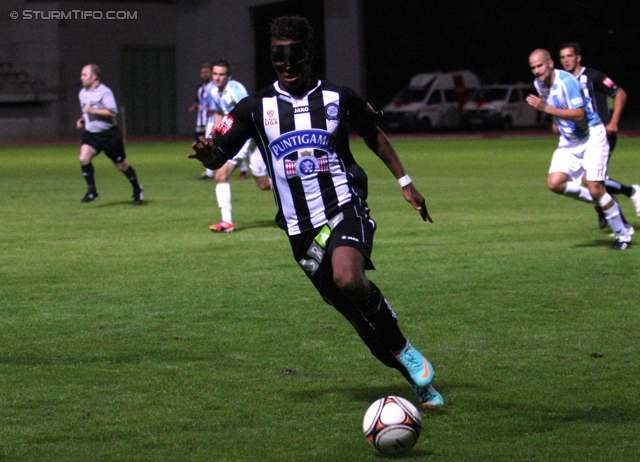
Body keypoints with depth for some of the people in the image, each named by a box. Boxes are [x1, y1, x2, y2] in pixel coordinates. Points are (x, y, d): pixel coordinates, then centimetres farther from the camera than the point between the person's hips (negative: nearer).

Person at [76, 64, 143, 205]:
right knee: (84, 158, -19)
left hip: (109, 134, -6)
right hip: (91, 134, 6)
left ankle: (137, 190, 26)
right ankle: (92, 192, -11)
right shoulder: (82, 93, 9)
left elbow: (113, 112, -24)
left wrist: (93, 110, -25)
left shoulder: (104, 92, -16)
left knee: (121, 165, 5)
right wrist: (82, 120, 7)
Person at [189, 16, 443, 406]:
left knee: (348, 279, -32)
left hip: (345, 209, -2)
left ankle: (404, 349, -11)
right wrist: (207, 152, -27)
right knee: (355, 310, 3)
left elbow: (374, 136, 16)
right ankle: (419, 380, 18)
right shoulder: (256, 107, 2)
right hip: (301, 227, 3)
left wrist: (405, 182, 13)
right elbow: (219, 154, -3)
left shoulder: (338, 98, 1)